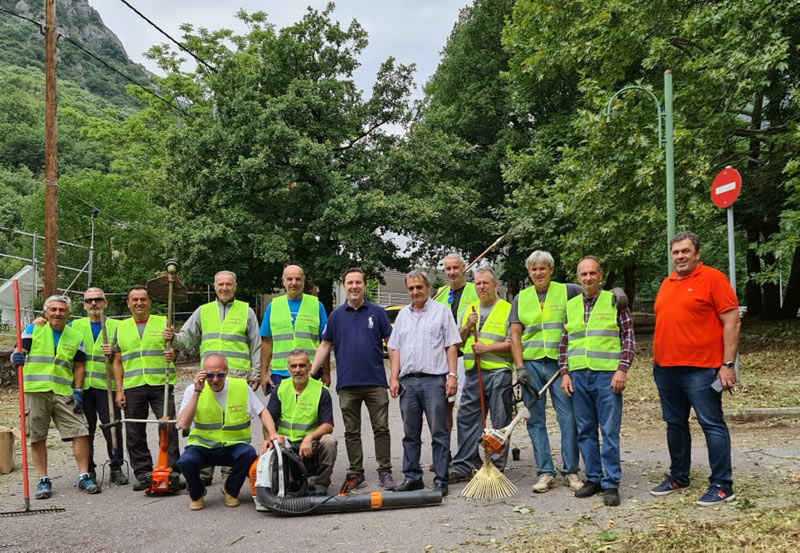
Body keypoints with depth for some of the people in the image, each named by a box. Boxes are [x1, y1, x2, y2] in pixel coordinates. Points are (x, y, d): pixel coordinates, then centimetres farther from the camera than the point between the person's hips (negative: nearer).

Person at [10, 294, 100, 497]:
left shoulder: (76, 337, 12)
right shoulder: (32, 330, 7)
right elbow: (17, 354, 1)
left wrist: (78, 391, 3)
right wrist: (16, 358, -24)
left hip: (64, 393, 1)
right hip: (35, 391, -1)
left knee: (80, 432, -6)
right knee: (37, 438, 4)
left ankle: (84, 476, 4)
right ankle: (43, 480, 15)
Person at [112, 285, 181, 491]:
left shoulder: (163, 323, 9)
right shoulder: (121, 328, 15)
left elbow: (176, 348, 8)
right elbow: (118, 362, 14)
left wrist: (173, 354, -17)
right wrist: (119, 390, 5)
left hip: (161, 384, -2)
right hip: (132, 387, 3)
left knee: (168, 428, -7)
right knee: (135, 435, 4)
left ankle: (173, 471, 0)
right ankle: (143, 474, 14)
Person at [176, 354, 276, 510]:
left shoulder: (242, 387, -3)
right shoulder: (192, 390, -5)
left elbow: (262, 412, 6)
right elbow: (183, 424, -18)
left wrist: (273, 435, -11)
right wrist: (197, 392, -22)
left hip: (233, 446, 1)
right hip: (202, 447, -1)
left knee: (249, 453, -31)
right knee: (185, 461, -32)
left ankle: (230, 490, 2)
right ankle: (197, 494, 5)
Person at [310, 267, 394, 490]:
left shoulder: (377, 312, 3)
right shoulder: (336, 315, 8)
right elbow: (325, 346, 9)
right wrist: (310, 372, 1)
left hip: (376, 382, -2)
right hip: (347, 384, 2)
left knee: (381, 428, 1)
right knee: (352, 431, 8)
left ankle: (385, 472, 11)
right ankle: (356, 473, 18)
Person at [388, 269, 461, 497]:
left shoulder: (441, 311, 6)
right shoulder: (403, 315, 17)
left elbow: (451, 346, 1)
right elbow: (395, 349, 16)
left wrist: (452, 376, -8)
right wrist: (394, 378, 6)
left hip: (434, 379, -4)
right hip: (408, 381, 4)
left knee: (439, 433, -3)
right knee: (410, 434, 9)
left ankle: (441, 480, 2)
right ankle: (412, 477, 17)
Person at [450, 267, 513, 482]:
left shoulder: (507, 310, 2)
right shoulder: (468, 309, 18)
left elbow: (513, 343, -5)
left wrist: (488, 347, -14)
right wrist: (467, 326, 0)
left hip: (498, 372, -5)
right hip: (473, 373, 5)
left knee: (500, 422, 0)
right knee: (466, 418, 5)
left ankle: (496, 466, 7)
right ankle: (464, 465, 12)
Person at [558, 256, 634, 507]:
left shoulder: (614, 301, 1)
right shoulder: (570, 305, 12)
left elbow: (628, 338, -1)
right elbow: (564, 343, 15)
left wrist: (622, 369, -10)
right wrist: (564, 373, 7)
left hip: (607, 375, -4)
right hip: (578, 376, 4)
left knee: (610, 431, -2)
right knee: (585, 431, 10)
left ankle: (611, 484, 6)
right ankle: (593, 478, 21)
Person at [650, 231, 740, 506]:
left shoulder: (712, 278, -6)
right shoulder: (667, 283, 15)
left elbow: (732, 322, -10)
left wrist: (728, 364, -14)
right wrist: (658, 360, 18)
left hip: (700, 368, -7)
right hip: (665, 368, 7)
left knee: (712, 424, -1)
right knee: (675, 424, 15)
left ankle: (722, 486, 7)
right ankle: (678, 477, 27)